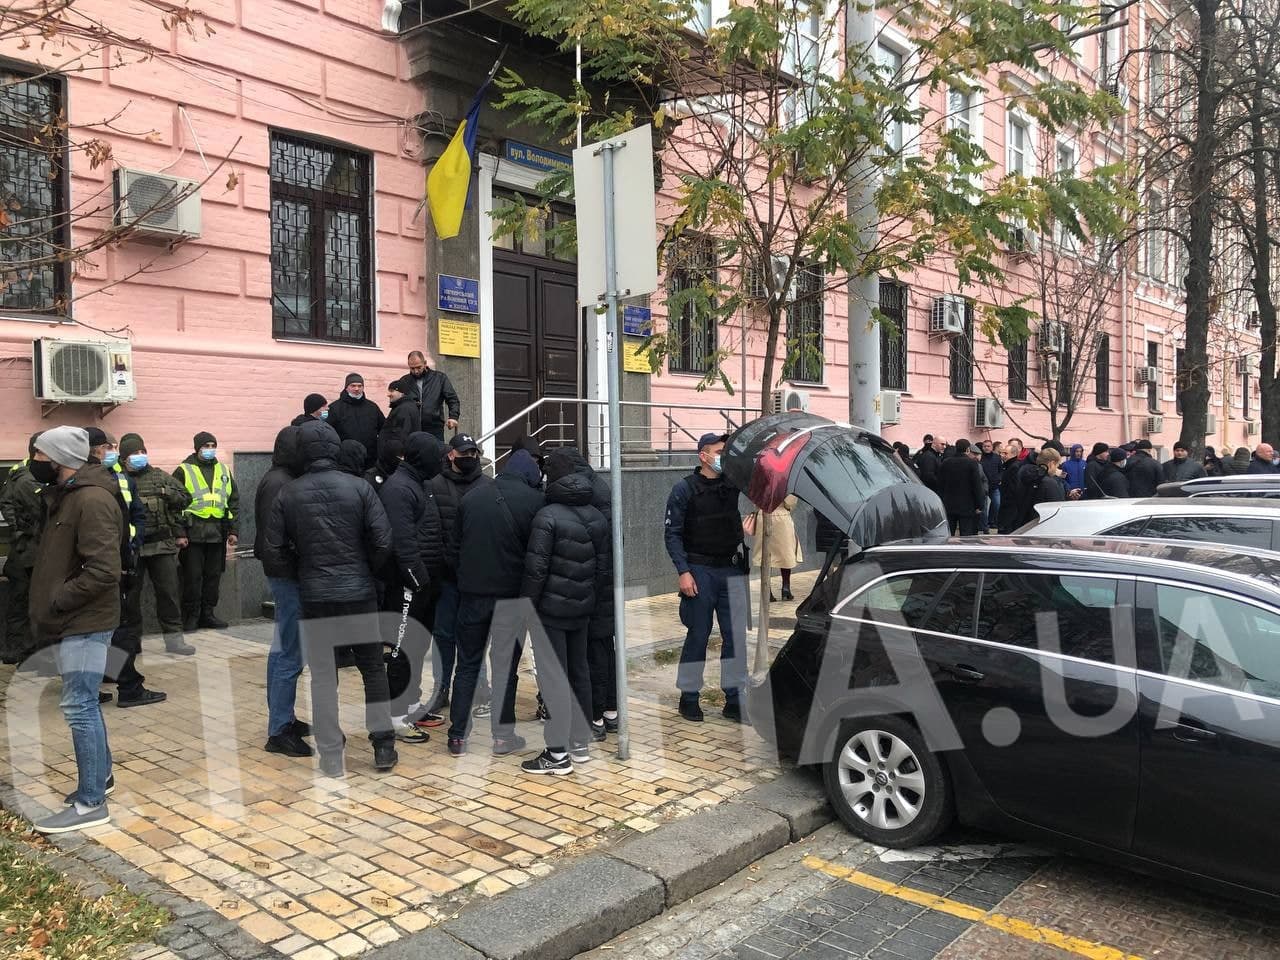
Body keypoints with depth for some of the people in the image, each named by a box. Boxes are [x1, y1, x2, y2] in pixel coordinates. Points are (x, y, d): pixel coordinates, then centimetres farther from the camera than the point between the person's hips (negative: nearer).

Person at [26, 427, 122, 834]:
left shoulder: (91, 500, -19)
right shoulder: (68, 494, 12)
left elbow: (103, 570, -26)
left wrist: (57, 600, -18)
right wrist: (52, 602, 10)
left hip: (86, 622, -10)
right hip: (75, 619, 10)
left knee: (79, 706, -6)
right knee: (84, 703, 18)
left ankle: (91, 803, 2)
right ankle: (100, 775, 32)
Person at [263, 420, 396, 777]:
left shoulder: (287, 495, -3)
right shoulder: (358, 487, -7)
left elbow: (275, 551, -3)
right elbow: (383, 541, -10)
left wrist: (304, 569, 14)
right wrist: (367, 570, 7)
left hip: (315, 597, 1)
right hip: (359, 593, 0)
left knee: (323, 676, 9)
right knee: (373, 669, 14)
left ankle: (331, 755, 14)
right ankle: (383, 745, 17)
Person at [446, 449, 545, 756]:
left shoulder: (471, 498, 5)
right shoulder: (534, 500, -7)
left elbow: (453, 549, 8)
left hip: (473, 593, 3)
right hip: (513, 595, -3)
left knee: (467, 664, 12)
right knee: (506, 665, 7)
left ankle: (458, 736, 15)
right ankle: (503, 736, 13)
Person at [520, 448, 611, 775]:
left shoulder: (548, 517, -15)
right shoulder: (596, 517, 7)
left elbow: (536, 568, -17)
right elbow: (604, 567, 10)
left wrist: (527, 603, -7)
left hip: (550, 610, -7)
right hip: (582, 610, 7)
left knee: (553, 677, -3)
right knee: (579, 672, 15)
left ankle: (558, 753, -1)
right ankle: (580, 743, 24)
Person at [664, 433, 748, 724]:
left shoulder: (733, 486, 7)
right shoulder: (684, 489, -4)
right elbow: (673, 534, -6)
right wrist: (683, 571, -14)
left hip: (732, 570, 4)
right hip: (700, 571, -4)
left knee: (736, 635, 3)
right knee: (698, 635, 3)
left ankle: (734, 698, 13)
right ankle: (689, 697, 16)